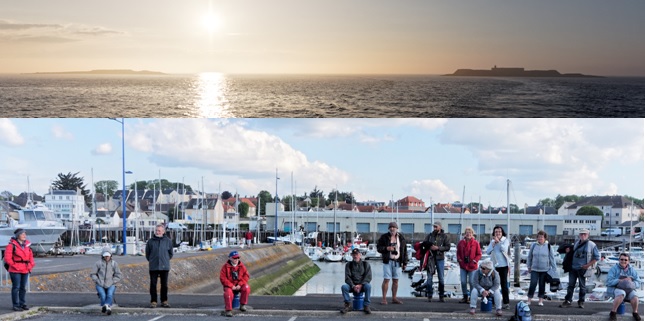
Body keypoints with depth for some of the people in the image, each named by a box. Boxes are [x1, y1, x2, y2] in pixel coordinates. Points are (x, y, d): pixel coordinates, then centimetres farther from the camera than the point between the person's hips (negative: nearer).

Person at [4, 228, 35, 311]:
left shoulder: (27, 245, 11)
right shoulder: (12, 245, -8)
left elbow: (31, 256, 18)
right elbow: (7, 258, -11)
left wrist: (31, 266, 6)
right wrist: (14, 266, -12)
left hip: (25, 270, 6)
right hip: (15, 271, -6)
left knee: (23, 288, 12)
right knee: (16, 287, -3)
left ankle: (22, 304, 21)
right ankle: (16, 305, 2)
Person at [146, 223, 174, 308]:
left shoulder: (168, 241, 3)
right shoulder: (150, 241, 2)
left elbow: (170, 254, 13)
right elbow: (147, 254, 11)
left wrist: (165, 260, 9)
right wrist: (151, 260, 7)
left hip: (164, 267, 0)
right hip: (153, 267, 0)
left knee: (164, 285, 6)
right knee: (153, 284, 1)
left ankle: (164, 301, 16)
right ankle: (153, 301, 7)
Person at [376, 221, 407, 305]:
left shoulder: (401, 237, 9)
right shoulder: (384, 237, 1)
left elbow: (404, 251, 12)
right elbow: (378, 248, 1)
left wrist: (404, 262, 7)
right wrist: (386, 248, -17)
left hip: (397, 262, 3)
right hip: (388, 261, -3)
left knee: (396, 280, 6)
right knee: (386, 280, -6)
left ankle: (394, 298, 15)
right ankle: (384, 298, -1)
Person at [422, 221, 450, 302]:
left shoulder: (444, 236, 3)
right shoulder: (429, 235, 9)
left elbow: (448, 247, -5)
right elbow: (423, 244, 5)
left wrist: (438, 248, -16)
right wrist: (429, 247, -15)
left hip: (440, 259, -1)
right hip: (430, 258, 1)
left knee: (441, 278, 3)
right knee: (429, 277, 0)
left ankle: (441, 296, 9)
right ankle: (429, 296, 5)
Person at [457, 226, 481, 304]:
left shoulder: (476, 243, -3)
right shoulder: (461, 243, 5)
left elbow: (479, 254, 1)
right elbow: (458, 253, 13)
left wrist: (475, 260, -12)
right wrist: (459, 259, -2)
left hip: (472, 266, -3)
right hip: (463, 266, 3)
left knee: (471, 282, -2)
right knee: (463, 282, 4)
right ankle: (465, 297, 16)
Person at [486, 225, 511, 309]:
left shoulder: (505, 240, 0)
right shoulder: (492, 241, 10)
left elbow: (504, 249, -18)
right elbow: (488, 251, 0)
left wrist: (498, 241, -12)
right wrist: (493, 243, -9)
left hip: (503, 265, -4)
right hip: (494, 265, 4)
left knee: (504, 284, -4)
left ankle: (506, 303, -1)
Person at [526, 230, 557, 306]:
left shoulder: (548, 246, -2)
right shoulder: (534, 245, 1)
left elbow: (551, 258, 1)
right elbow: (529, 257, 10)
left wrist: (554, 269, 0)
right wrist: (529, 267, 9)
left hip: (545, 270, 0)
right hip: (535, 269, 0)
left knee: (542, 285, 7)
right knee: (533, 284, -6)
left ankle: (540, 300, 16)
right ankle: (529, 299, 0)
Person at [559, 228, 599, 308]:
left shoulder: (592, 245, -6)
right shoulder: (576, 243, 10)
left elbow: (597, 257, -4)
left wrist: (588, 265, -10)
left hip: (583, 269, -4)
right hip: (573, 268, 4)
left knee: (582, 286, 6)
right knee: (571, 285, 4)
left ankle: (581, 302, 16)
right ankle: (567, 301, 7)